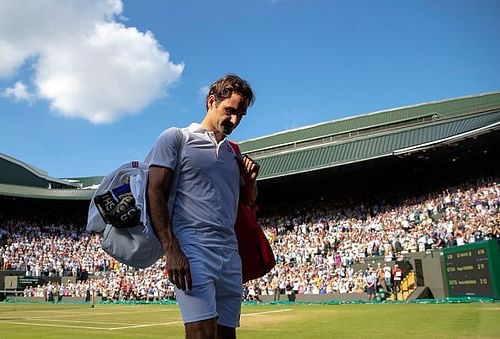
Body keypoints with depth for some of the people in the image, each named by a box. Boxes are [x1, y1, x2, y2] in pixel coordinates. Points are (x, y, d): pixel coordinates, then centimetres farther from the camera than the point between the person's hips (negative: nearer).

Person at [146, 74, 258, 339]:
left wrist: (251, 179, 7)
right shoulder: (176, 138, 4)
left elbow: (249, 200, 31)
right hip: (192, 250, -6)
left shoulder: (233, 153, 21)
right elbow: (155, 193, -5)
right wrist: (171, 251, -15)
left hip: (230, 254, 6)